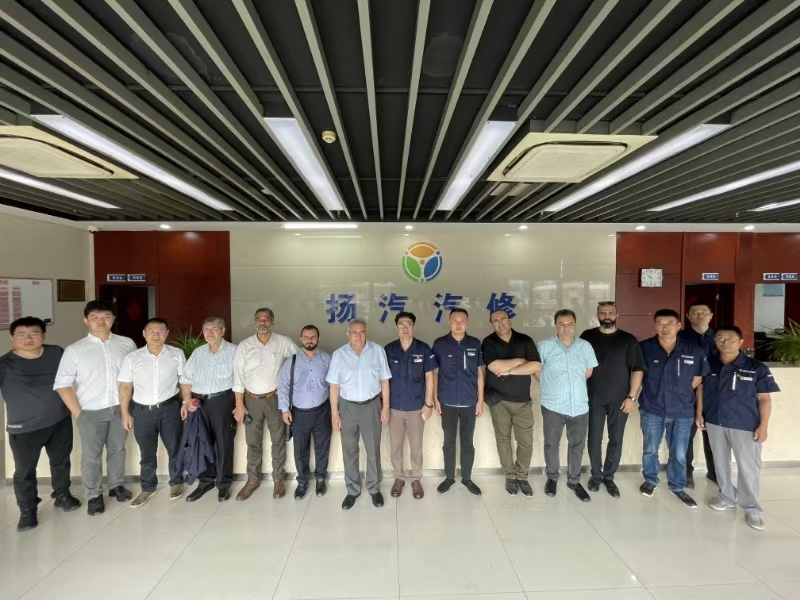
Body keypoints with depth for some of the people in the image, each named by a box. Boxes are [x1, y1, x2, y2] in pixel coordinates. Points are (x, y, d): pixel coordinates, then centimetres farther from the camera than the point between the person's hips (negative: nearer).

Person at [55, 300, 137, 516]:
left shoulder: (127, 344, -4)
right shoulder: (74, 350, -9)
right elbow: (62, 384, -7)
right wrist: (77, 412, -10)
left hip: (120, 408, 2)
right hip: (90, 412, -2)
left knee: (117, 449, 18)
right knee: (91, 455, 11)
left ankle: (116, 485, 38)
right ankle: (94, 495, 30)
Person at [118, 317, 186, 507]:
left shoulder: (177, 354, -5)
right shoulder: (132, 358, -4)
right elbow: (125, 387, 1)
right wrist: (125, 414, 0)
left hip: (169, 408, -1)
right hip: (142, 410, 1)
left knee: (174, 448, 13)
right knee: (147, 453, 16)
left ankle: (176, 482, 35)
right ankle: (148, 488, 36)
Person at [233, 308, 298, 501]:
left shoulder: (284, 342, -7)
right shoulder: (244, 346, -3)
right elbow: (239, 376, -1)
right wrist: (239, 404, -4)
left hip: (275, 398, -1)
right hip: (252, 399, 1)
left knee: (278, 440, 10)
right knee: (253, 442, 13)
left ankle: (278, 479, 25)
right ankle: (253, 479, 30)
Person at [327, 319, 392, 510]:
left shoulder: (377, 350, -7)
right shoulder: (339, 355, -6)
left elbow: (384, 381, -2)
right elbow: (334, 386, -2)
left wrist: (386, 407, -3)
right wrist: (334, 413, -3)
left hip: (371, 405, 0)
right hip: (347, 407, 1)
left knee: (373, 450, 12)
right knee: (349, 451, 13)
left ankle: (374, 489, 32)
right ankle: (352, 490, 32)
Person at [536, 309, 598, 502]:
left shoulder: (585, 346, 0)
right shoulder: (544, 346, -9)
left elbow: (588, 373, 12)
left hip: (579, 406, 3)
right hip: (552, 406, -2)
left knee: (577, 446, 15)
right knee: (551, 444, 12)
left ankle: (574, 480, 35)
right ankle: (552, 478, 34)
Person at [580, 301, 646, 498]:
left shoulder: (628, 340, -1)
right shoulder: (587, 337, 1)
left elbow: (637, 370, -1)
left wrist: (631, 397, -7)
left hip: (619, 399, 0)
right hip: (594, 398, 0)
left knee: (616, 440, 9)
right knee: (594, 439, 8)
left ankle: (609, 477, 26)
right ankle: (596, 475, 26)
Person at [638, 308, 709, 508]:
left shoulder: (694, 351, -5)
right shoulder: (644, 348, -9)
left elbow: (699, 382, 3)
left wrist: (701, 411, 3)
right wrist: (638, 397, -2)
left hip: (683, 411, 1)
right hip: (651, 410, -1)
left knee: (679, 454, 12)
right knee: (650, 450, 15)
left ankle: (677, 487, 34)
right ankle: (650, 480, 37)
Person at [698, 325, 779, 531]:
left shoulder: (757, 368, -8)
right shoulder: (708, 364, -1)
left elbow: (764, 398, -5)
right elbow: (701, 389, 8)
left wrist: (763, 425, -9)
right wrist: (699, 413, 5)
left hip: (745, 426, -3)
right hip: (714, 423, 3)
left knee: (748, 467, 4)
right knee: (721, 463, 15)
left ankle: (752, 509, 20)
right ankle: (727, 497, 33)